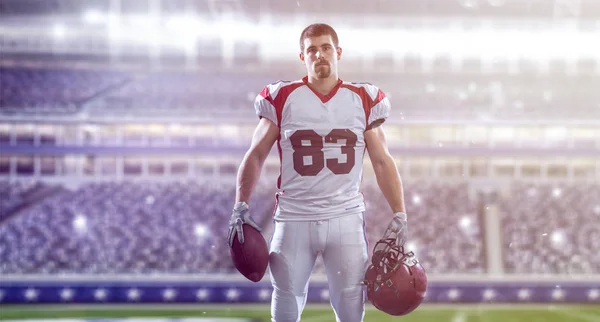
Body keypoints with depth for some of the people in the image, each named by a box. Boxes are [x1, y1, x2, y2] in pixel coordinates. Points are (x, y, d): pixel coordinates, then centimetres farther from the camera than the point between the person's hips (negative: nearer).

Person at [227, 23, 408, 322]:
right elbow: (256, 155, 6)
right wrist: (240, 205, -3)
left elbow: (382, 161, 7)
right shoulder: (282, 98, 0)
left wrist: (398, 213, 0)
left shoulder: (364, 100, 3)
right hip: (294, 218, 0)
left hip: (346, 218, 1)